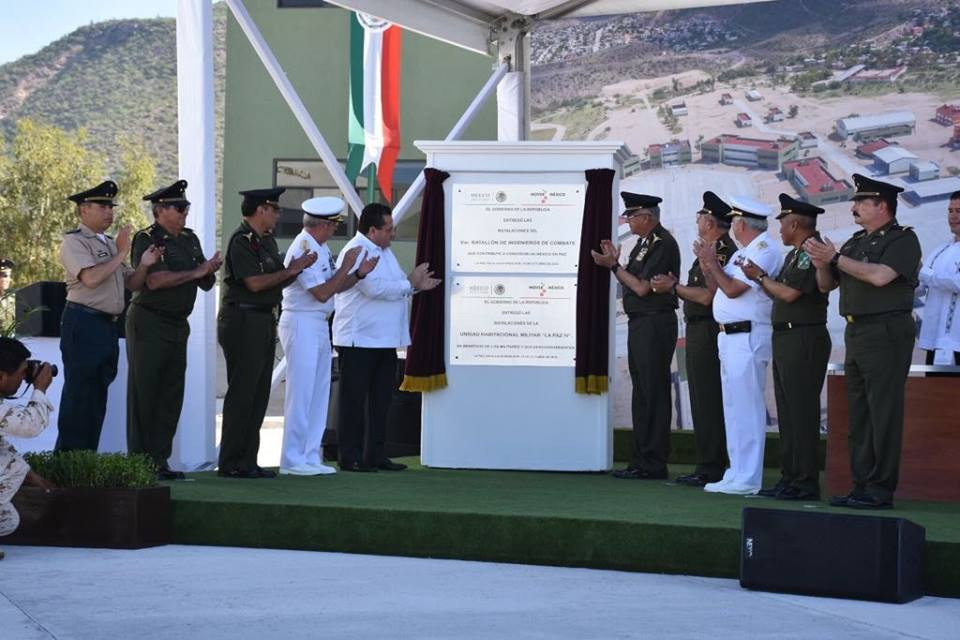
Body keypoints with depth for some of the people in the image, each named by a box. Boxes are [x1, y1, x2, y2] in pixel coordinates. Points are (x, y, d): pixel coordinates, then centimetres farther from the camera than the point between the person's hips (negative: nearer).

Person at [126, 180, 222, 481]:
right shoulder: (146, 239, -9)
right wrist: (198, 271, -16)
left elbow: (206, 284, 14)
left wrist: (210, 271, -9)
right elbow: (156, 280, -22)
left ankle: (159, 461, 13)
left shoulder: (189, 239, 13)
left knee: (171, 395, 8)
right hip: (149, 323, -7)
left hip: (178, 325, 7)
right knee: (144, 394, -3)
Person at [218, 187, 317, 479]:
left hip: (264, 321, 10)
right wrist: (290, 270, -9)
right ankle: (231, 463, -3)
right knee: (241, 394, -7)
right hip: (243, 321, -10)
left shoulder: (267, 241, 18)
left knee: (259, 395, 10)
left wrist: (296, 269, 0)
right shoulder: (241, 241, -12)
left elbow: (279, 282, 18)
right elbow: (255, 283, -18)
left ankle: (247, 460, 15)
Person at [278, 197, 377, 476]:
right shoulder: (304, 249, -16)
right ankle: (292, 460, -2)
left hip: (319, 326, 10)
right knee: (301, 394, -7)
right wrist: (347, 266, -13)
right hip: (302, 325, -10)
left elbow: (334, 286, 17)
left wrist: (359, 274, 3)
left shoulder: (320, 249, 15)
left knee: (319, 393, 10)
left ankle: (310, 456, 15)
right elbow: (322, 293, -19)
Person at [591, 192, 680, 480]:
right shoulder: (644, 243, 17)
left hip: (655, 324, -10)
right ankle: (642, 461, 16)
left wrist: (613, 265, -10)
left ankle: (653, 464, -5)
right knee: (642, 394, 12)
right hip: (640, 324, 10)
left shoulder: (663, 244, -13)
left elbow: (642, 288, -16)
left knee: (653, 394, -7)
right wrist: (615, 262, 8)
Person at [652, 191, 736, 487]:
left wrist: (675, 287, -13)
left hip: (708, 333, -11)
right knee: (703, 401, 12)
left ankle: (711, 469, -7)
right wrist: (675, 286, 14)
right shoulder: (714, 250, 17)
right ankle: (707, 466, 17)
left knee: (708, 401, -9)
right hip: (699, 331, 11)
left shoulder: (721, 251, -15)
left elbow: (708, 296, -21)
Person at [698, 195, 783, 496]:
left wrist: (712, 262, -6)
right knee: (734, 407, 13)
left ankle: (747, 479, -9)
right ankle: (738, 472, 19)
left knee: (745, 408, -10)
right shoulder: (743, 252, 19)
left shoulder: (763, 251, -12)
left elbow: (733, 289, -18)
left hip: (747, 337, -11)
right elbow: (723, 287, 15)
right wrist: (709, 265, 4)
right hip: (730, 336, 11)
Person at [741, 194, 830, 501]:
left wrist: (760, 276, -4)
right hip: (785, 338, 10)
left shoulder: (813, 253, -13)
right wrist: (757, 276, 13)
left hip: (804, 339, -10)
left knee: (801, 411, -9)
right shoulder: (794, 255, 19)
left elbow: (789, 293, -17)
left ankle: (806, 483, -7)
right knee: (787, 411, 11)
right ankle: (790, 477, 16)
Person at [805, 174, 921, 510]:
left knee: (883, 414, -8)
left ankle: (881, 490, -7)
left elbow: (880, 276, -22)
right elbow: (826, 285, 19)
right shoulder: (856, 242, 18)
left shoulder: (903, 239, -6)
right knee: (859, 415, 9)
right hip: (856, 332, 8)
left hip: (887, 333, -8)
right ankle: (862, 485, 14)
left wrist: (836, 258, -15)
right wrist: (822, 264, -3)